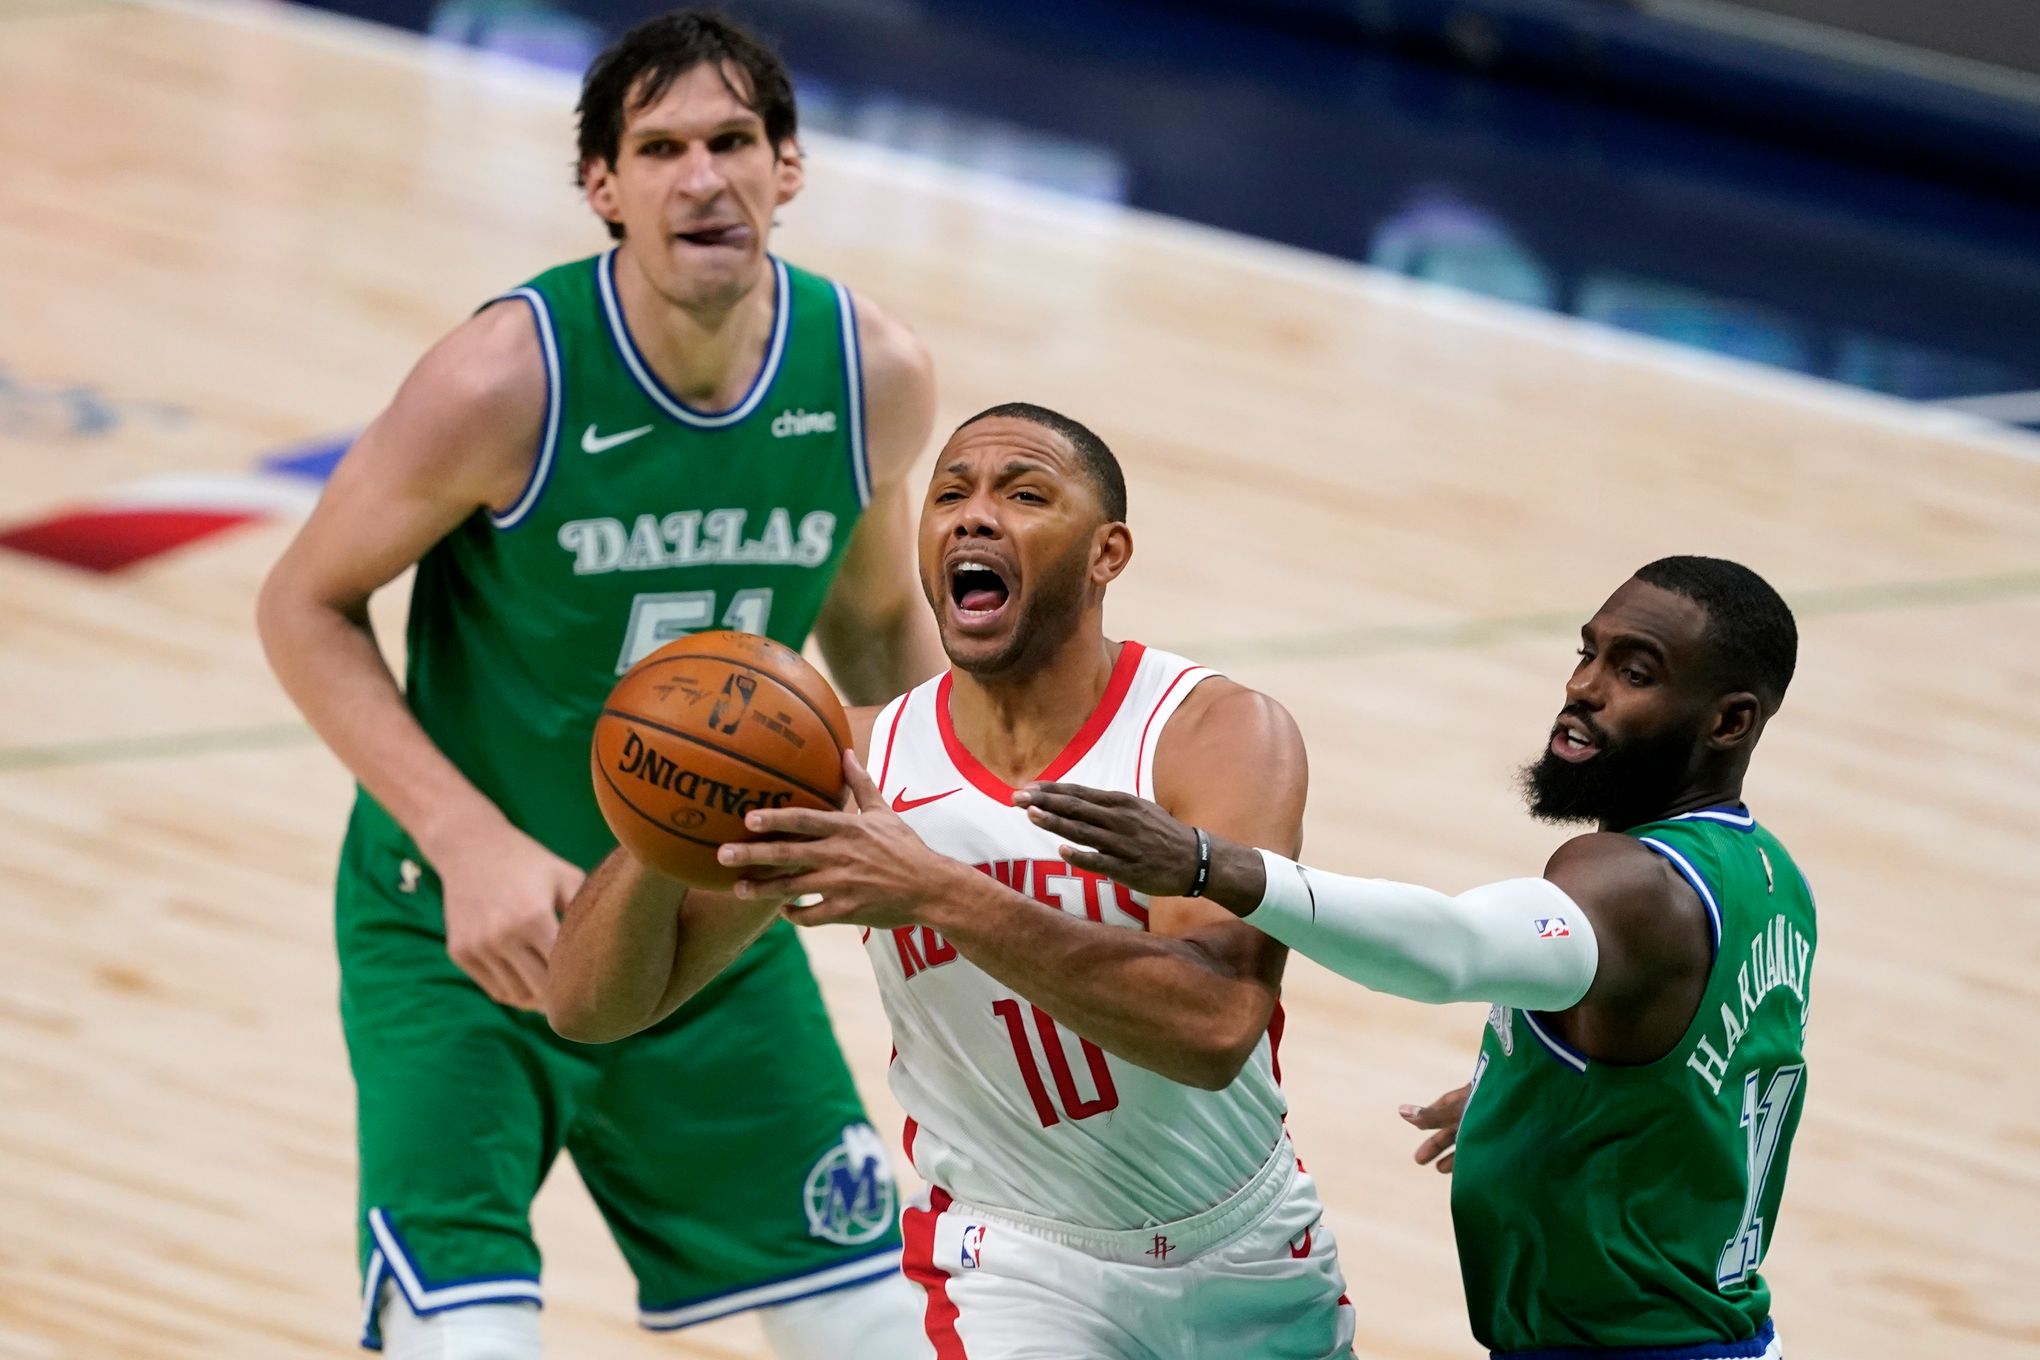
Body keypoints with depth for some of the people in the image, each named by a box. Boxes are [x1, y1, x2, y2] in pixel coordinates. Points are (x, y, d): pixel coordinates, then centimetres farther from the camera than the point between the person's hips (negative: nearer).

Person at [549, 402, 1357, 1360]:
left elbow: (1216, 1024, -38)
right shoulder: (843, 769, -13)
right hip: (1023, 1271, -1)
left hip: (1252, 1266, 1)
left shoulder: (1218, 736, -20)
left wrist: (937, 892, -46)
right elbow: (587, 1008, -13)